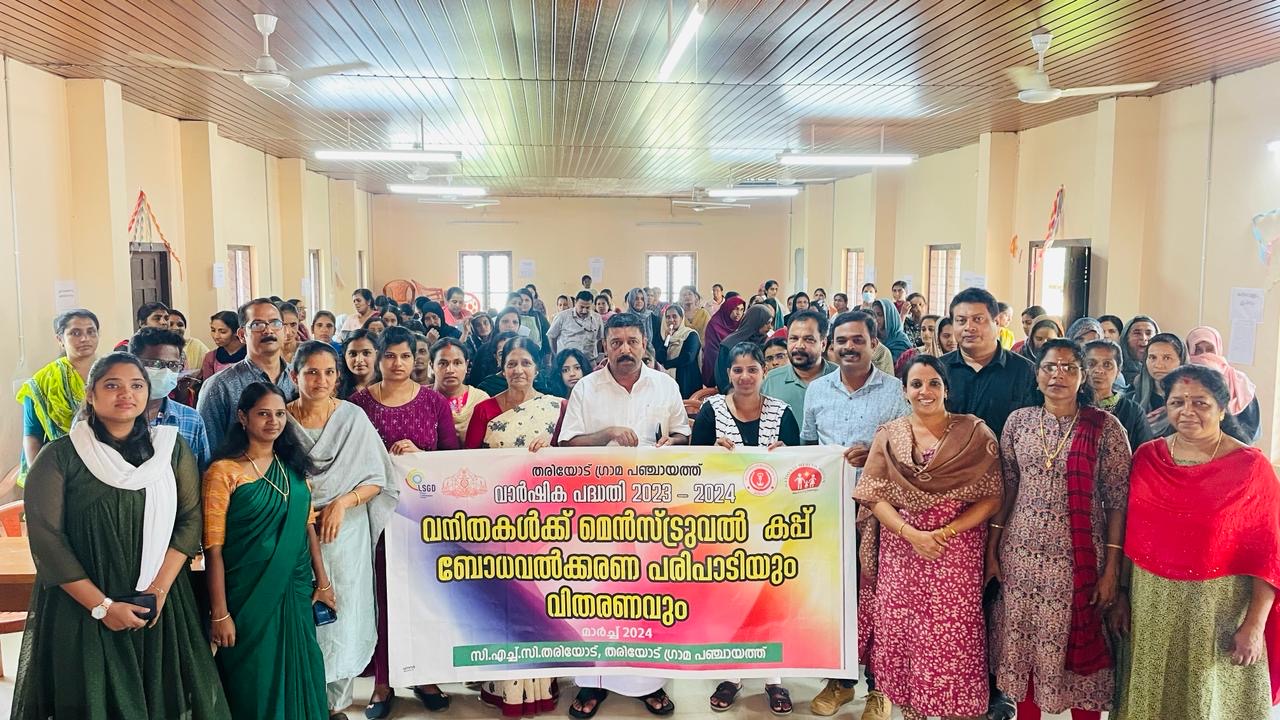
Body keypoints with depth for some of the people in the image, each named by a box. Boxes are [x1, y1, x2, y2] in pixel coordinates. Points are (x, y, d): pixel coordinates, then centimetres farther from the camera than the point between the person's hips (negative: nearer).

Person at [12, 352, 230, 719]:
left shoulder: (172, 447, 3)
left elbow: (190, 517, 0)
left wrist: (159, 589, -11)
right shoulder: (59, 457, -6)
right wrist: (101, 606, -13)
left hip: (160, 605, 2)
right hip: (80, 608, -2)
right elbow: (45, 538, -10)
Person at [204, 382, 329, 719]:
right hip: (249, 597, -5)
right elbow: (214, 549, -13)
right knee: (254, 680, 10)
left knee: (298, 675, 15)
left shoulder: (294, 466, 5)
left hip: (296, 591, 5)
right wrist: (219, 613, -14)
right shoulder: (223, 472, -12)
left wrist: (322, 580, 8)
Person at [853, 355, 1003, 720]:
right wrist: (911, 534, -14)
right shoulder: (888, 435, 5)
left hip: (957, 553, -2)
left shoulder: (974, 433, 0)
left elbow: (991, 497, -3)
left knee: (952, 637, -1)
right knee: (903, 633, 6)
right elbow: (874, 496, 0)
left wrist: (944, 532, -14)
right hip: (901, 552, 2)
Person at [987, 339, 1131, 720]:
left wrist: (1111, 567, -9)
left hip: (1078, 558, -3)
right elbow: (1006, 488, 8)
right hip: (1021, 553, 3)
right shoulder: (1018, 421, 2)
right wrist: (992, 548, 5)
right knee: (1022, 644, 11)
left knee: (1079, 645, 7)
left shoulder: (1105, 426, -7)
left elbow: (1118, 500, -6)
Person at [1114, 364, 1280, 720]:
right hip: (1151, 603, 3)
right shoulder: (1146, 457, 0)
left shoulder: (1251, 466, -9)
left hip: (1220, 607, -3)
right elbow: (1129, 535, 5)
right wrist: (1120, 594, 5)